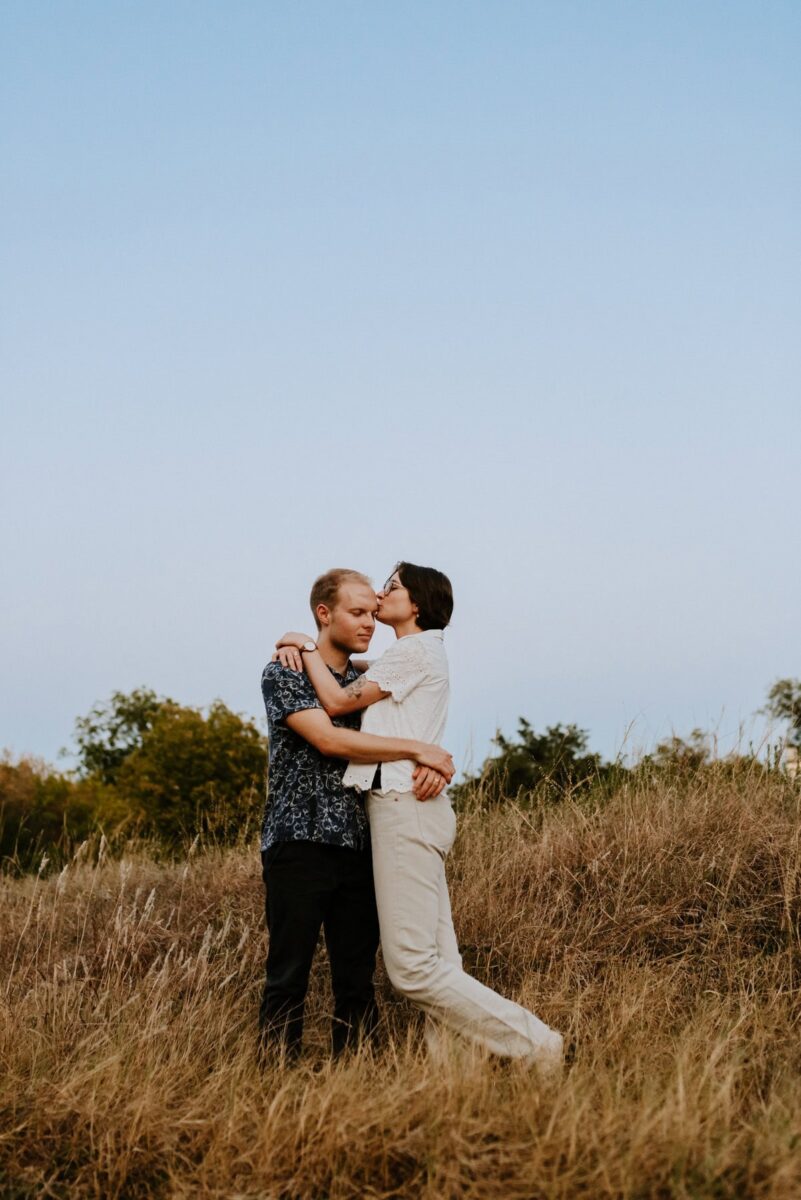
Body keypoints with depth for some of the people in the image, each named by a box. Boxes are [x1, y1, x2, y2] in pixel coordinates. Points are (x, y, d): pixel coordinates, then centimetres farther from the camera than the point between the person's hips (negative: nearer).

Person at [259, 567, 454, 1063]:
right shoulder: (285, 673, -2)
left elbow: (402, 739, 12)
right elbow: (328, 739, -16)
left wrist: (432, 765, -13)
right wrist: (418, 749, -15)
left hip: (359, 848, 6)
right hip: (299, 841, -5)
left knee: (357, 980, 6)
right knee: (289, 977, -4)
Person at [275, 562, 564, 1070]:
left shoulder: (415, 651, -9)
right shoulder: (417, 654, 22)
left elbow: (337, 701, -10)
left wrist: (305, 646, 2)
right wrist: (297, 649, 6)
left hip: (404, 809, -10)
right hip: (412, 811, 10)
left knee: (412, 965, -11)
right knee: (437, 959, 6)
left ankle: (534, 1044, -10)